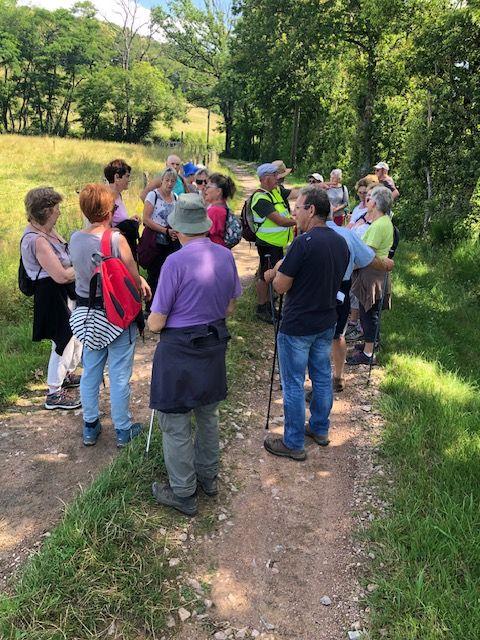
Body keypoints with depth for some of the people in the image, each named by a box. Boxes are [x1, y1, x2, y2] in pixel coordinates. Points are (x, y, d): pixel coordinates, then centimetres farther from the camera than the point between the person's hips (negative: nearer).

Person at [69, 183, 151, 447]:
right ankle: (123, 430, 23)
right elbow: (134, 280, -16)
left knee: (90, 372, 18)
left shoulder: (75, 239, -2)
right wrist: (141, 284, 10)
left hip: (87, 314, 6)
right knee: (119, 376, 8)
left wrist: (138, 281, 11)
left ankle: (90, 428, 33)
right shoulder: (117, 239, -21)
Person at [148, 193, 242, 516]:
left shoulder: (176, 262, -22)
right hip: (215, 345, 7)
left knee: (176, 425, 9)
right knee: (208, 415, 24)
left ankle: (183, 495, 24)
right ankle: (208, 477, 42)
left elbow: (156, 323, -16)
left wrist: (153, 320, 6)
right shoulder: (226, 256, -3)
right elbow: (230, 308, 8)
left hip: (179, 350, -7)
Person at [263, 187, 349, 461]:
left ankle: (294, 443, 16)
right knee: (323, 377, 20)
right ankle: (320, 429, 37)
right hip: (327, 322, 8)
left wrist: (277, 271, 4)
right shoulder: (341, 242, 3)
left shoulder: (304, 242, -22)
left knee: (294, 384, 5)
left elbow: (281, 286, -18)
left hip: (297, 327, -8)